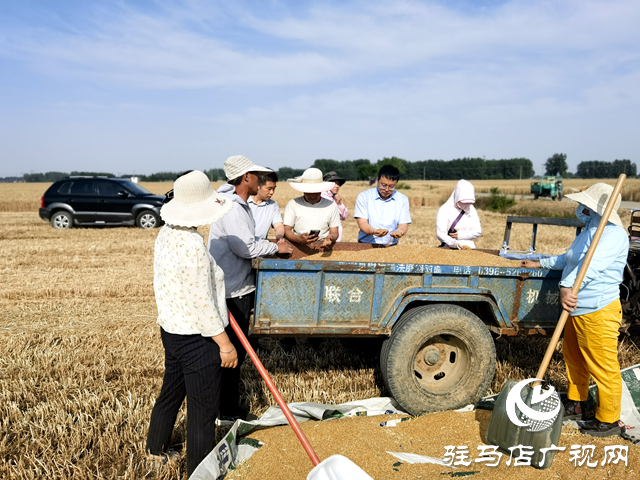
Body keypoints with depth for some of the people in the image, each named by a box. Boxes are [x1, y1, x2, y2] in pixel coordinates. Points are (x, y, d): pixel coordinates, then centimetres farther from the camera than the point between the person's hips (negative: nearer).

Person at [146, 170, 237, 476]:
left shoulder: (166, 233, 2)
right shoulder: (193, 246, -27)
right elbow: (202, 303, -24)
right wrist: (225, 344, -16)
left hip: (170, 329, 10)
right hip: (196, 339, -10)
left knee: (171, 392, 28)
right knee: (203, 410, 7)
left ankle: (155, 452, 50)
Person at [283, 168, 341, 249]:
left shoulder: (331, 206, 12)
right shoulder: (293, 204, 9)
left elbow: (334, 232, 12)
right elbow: (286, 230, 5)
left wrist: (330, 238, -13)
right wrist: (299, 239, -16)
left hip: (323, 248, 0)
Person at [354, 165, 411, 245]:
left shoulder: (403, 200, 11)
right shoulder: (364, 197, 3)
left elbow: (403, 224, 6)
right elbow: (362, 223, -3)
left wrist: (399, 231, -18)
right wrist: (374, 231, -24)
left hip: (391, 246, 2)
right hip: (366, 245, -2)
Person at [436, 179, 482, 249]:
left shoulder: (471, 209, 13)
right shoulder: (444, 210, -3)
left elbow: (478, 231, 11)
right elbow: (440, 234, -11)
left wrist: (461, 235, -6)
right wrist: (456, 244, -26)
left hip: (469, 249, 4)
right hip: (450, 249, -4)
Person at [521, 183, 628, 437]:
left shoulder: (613, 234, -17)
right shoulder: (588, 231, 15)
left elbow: (593, 264, -34)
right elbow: (569, 260, 30)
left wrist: (567, 286, -45)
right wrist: (541, 263, 35)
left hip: (598, 313, -10)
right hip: (576, 310, 10)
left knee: (603, 368, 2)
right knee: (573, 359, 21)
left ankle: (608, 421, 18)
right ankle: (575, 404, 38)